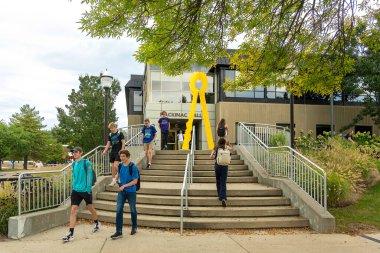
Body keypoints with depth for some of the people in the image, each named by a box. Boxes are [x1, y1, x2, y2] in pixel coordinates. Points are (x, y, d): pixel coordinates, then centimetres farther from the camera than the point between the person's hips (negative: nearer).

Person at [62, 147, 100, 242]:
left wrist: (88, 188, -17)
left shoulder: (86, 163, -10)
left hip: (85, 190, -4)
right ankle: (71, 233, -3)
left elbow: (90, 176, -13)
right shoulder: (74, 164, 8)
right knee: (73, 210, -5)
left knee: (90, 207, 14)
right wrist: (74, 186, 15)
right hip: (75, 190, 5)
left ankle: (97, 223, 39)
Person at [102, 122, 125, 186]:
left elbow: (123, 143, -8)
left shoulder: (119, 133, -6)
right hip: (112, 152, 6)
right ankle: (113, 180, 16)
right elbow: (108, 144, 12)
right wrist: (105, 151, 0)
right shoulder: (110, 135, 10)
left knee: (115, 166, -15)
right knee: (113, 167, 8)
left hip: (118, 152, -6)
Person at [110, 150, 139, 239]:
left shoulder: (133, 167, -16)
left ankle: (134, 227, 32)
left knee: (133, 210, 12)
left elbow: (135, 181, -15)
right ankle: (119, 232, 0)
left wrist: (124, 186, -21)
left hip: (131, 191, -4)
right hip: (121, 191, 4)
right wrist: (116, 179, 3)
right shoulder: (120, 165, 0)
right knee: (118, 210, -4)